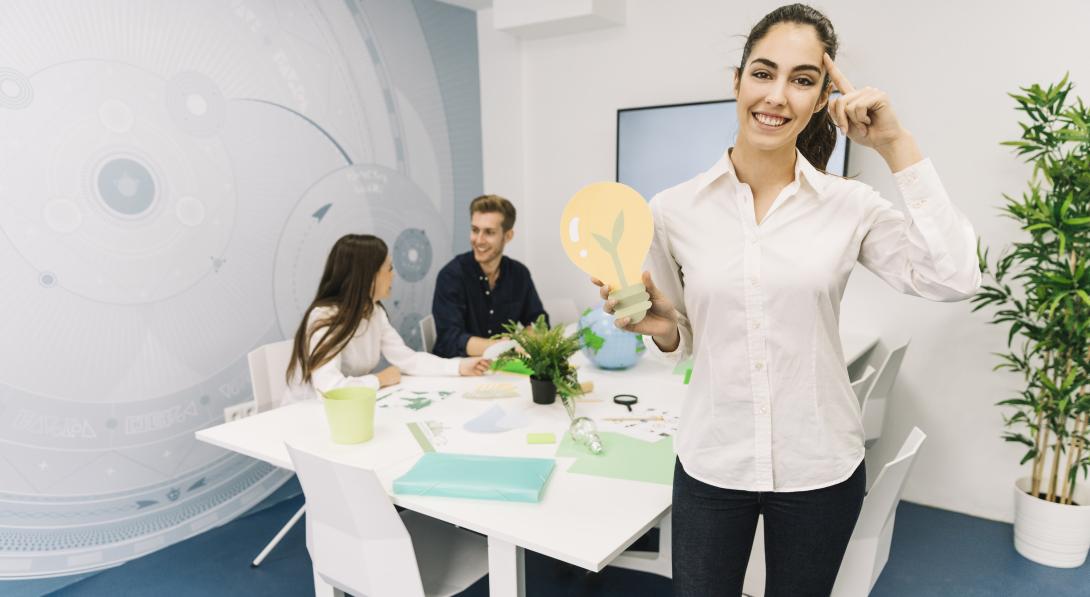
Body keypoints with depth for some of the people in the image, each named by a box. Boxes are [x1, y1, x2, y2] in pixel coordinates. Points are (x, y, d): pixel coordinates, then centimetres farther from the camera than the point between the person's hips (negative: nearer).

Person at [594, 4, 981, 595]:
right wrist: (660, 326, -18)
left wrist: (896, 145, -19)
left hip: (820, 469, 1)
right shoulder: (674, 209, -6)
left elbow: (954, 278, -20)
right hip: (710, 464, 0)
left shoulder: (850, 206, -6)